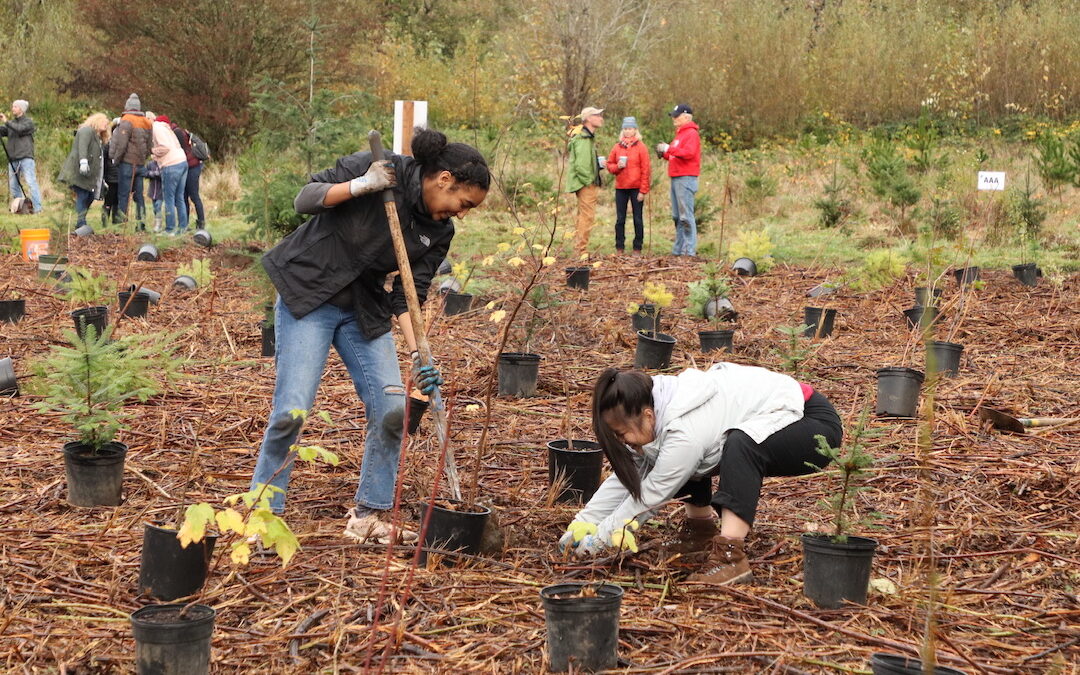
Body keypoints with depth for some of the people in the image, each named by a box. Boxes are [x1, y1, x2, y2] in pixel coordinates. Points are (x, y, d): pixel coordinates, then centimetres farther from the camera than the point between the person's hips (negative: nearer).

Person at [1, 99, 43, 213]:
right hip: (13, 159, 6)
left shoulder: (28, 122, 2)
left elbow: (20, 129, -16)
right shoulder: (11, 123, 19)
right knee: (13, 185, 5)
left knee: (31, 182, -12)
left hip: (26, 158, -6)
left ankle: (37, 208, -14)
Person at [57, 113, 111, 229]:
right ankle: (81, 224, -18)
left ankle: (81, 223, 7)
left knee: (90, 197, 2)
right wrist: (83, 161, -36)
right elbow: (82, 146, -20)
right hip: (79, 171, -9)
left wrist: (102, 180, 22)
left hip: (90, 175, 9)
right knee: (82, 196, -14)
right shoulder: (87, 131, -2)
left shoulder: (98, 137, 28)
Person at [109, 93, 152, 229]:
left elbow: (121, 145, -15)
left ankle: (121, 221, -4)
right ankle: (141, 221, 10)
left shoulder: (126, 122, -11)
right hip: (140, 164, 7)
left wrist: (116, 159, -3)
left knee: (123, 194, -4)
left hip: (127, 163, -7)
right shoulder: (147, 124, 12)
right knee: (139, 194, 11)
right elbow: (149, 145, 14)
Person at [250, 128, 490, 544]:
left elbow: (408, 294, -3)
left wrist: (417, 354, -16)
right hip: (308, 296, -6)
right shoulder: (375, 169, -15)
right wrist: (360, 186, -28)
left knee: (393, 410, -4)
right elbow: (305, 199, -13)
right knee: (292, 410, -13)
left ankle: (368, 516, 11)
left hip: (364, 311, 6)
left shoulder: (438, 232, 0)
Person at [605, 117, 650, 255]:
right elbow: (609, 165, 15)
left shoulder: (640, 147, -1)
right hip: (620, 187, 3)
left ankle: (637, 248, 8)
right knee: (620, 219, 4)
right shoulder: (617, 147, 9)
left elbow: (645, 170, -4)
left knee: (638, 219, 2)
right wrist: (617, 167, -9)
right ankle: (619, 247, 10)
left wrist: (643, 190, -10)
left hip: (636, 188, -3)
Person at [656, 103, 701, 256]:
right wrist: (664, 153, 9)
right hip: (676, 179, 10)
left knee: (686, 216, -11)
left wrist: (669, 148, -18)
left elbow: (689, 153, -21)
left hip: (686, 179, -10)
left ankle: (690, 250, -10)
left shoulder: (691, 134, -8)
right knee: (677, 216, 11)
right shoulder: (680, 133, 23)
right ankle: (679, 249, 15)